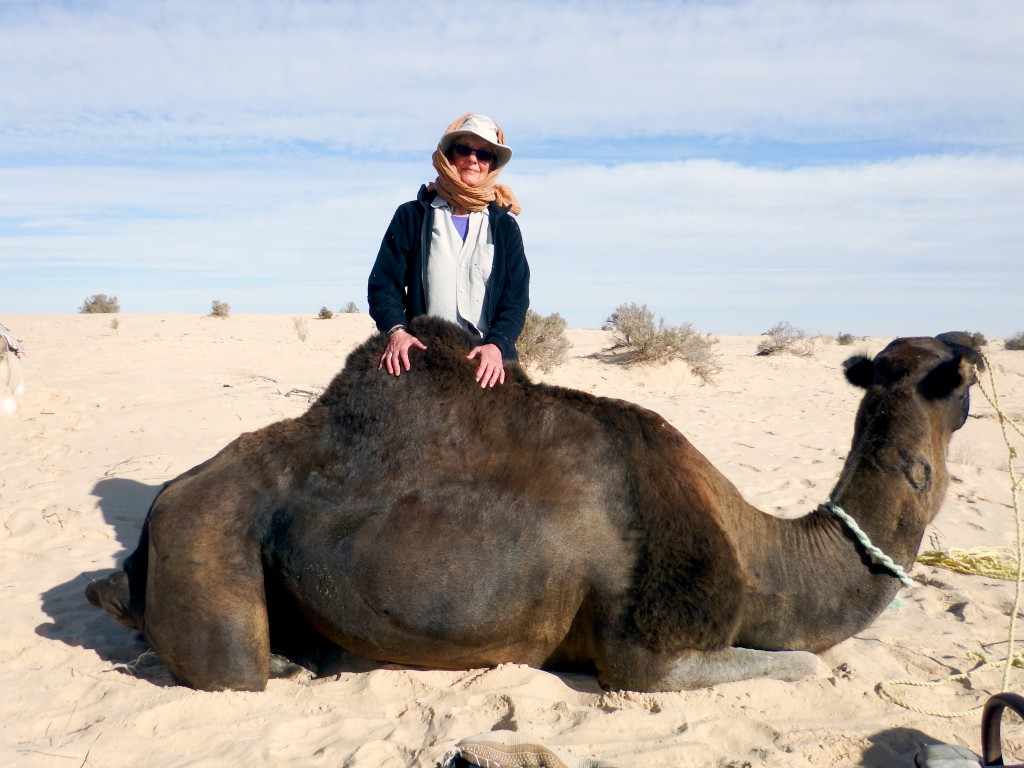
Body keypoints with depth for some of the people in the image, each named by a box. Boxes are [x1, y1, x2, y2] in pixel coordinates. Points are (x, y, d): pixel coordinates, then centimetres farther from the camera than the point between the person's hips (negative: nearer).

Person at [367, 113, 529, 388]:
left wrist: (496, 345, -15)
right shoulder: (412, 216, 10)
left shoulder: (504, 226, 12)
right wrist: (396, 330, -16)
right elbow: (383, 283, 4)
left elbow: (516, 298, 3)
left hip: (486, 365, 1)